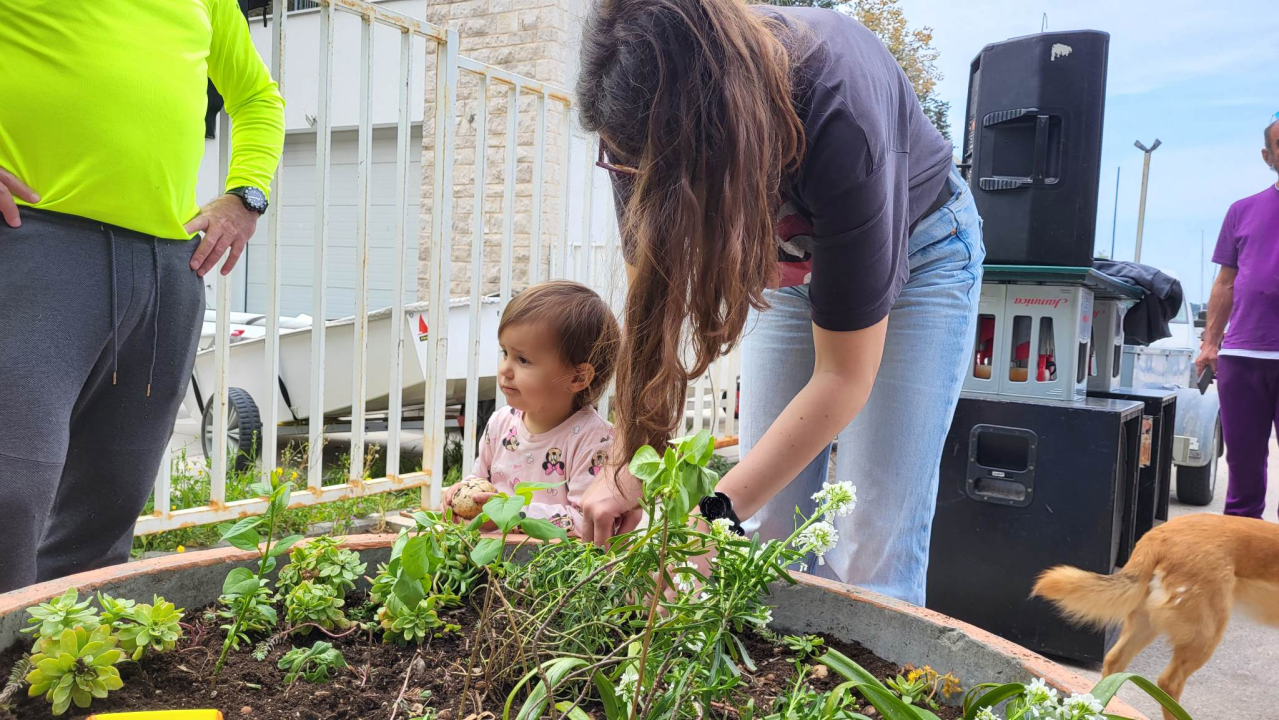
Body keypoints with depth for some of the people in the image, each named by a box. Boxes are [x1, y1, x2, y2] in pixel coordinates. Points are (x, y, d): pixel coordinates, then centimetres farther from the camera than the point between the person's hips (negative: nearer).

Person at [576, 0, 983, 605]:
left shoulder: (839, 117, -39)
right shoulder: (654, 116, -25)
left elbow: (844, 377, -31)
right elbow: (652, 299, -15)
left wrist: (718, 511, -32)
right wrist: (627, 469, -22)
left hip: (913, 254, -4)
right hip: (790, 257, 4)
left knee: (870, 554, -9)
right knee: (767, 531, 1)